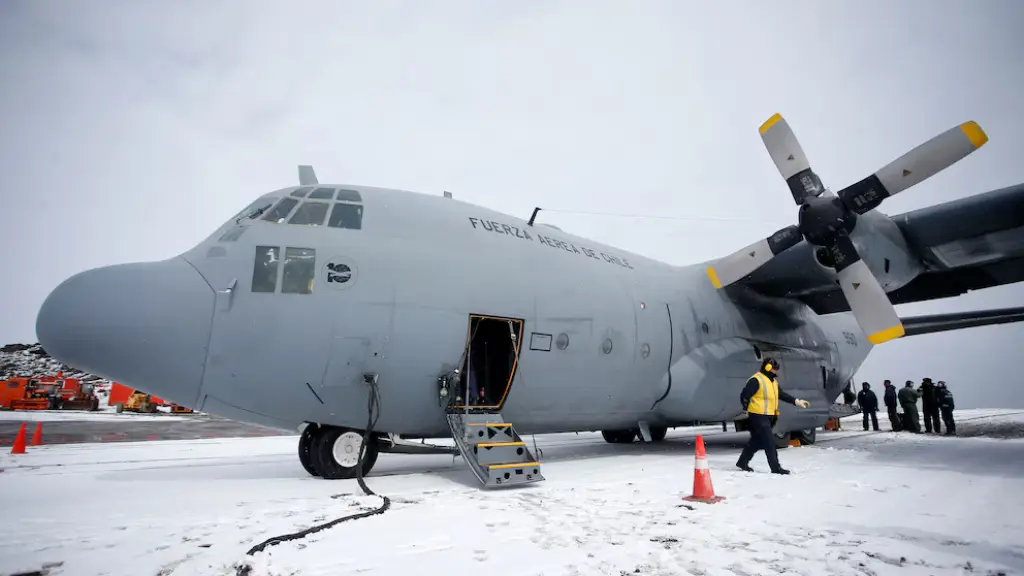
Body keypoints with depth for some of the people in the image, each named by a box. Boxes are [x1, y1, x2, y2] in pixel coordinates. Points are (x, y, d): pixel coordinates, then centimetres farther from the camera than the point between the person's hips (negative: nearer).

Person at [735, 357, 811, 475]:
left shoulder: (773, 381, 16)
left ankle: (742, 462, 24)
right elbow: (744, 396, -16)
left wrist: (797, 401, 16)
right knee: (769, 442, -7)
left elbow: (782, 394, 22)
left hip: (768, 416, 10)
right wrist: (747, 410, -13)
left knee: (757, 441, 14)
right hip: (758, 416, -10)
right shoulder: (756, 380, -15)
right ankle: (776, 468, 0)